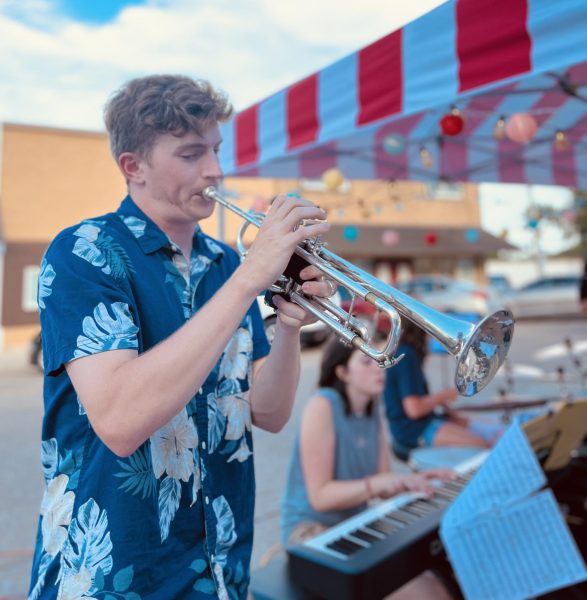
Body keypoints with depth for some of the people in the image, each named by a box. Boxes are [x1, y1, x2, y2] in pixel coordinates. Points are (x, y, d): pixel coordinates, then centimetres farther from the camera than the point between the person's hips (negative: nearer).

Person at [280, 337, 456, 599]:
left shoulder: (372, 410, 5)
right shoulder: (322, 405, -18)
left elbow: (382, 486, 6)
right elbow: (320, 496, -20)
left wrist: (414, 481, -12)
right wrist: (376, 483, -32)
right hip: (313, 530, -7)